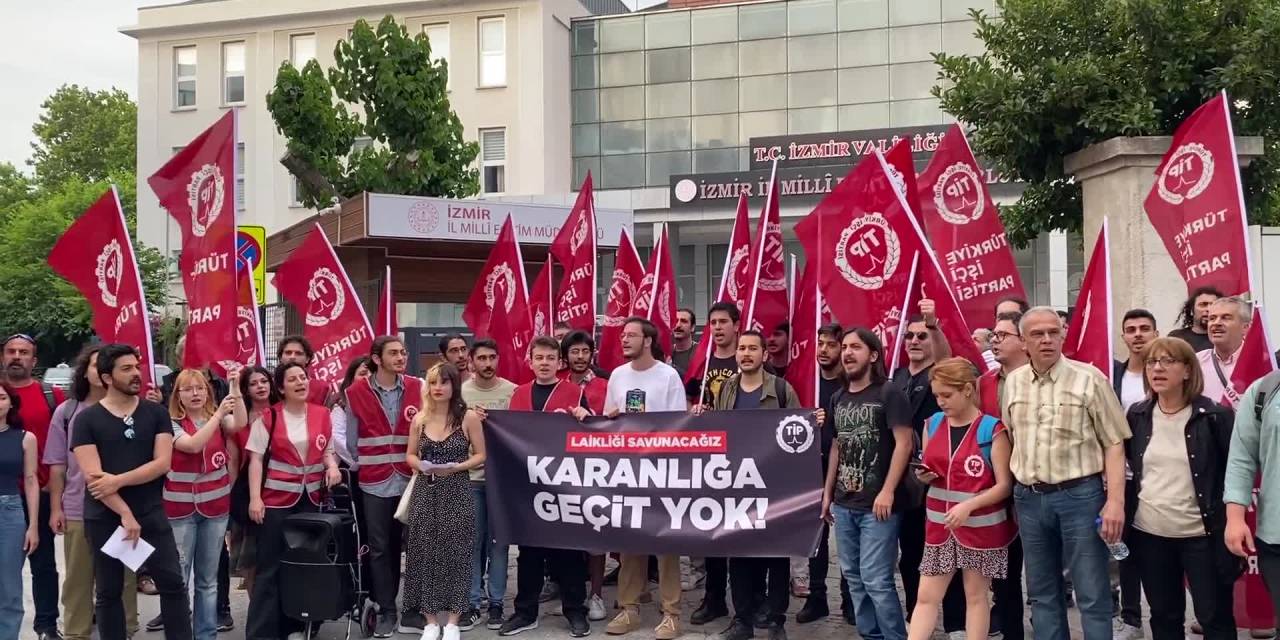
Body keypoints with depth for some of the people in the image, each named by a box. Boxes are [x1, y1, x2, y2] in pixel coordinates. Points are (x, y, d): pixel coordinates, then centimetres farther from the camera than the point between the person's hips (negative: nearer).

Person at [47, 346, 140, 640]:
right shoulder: (66, 411, 3)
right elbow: (57, 465, 6)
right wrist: (55, 507, 2)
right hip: (77, 510, 1)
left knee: (123, 578, 8)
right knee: (77, 579, 11)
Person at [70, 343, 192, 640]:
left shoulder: (156, 413, 4)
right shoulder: (86, 419, -2)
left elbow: (162, 463, -6)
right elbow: (92, 475, -10)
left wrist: (118, 480, -17)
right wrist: (124, 513, -16)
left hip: (151, 512, 1)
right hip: (104, 517, -1)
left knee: (173, 583, -2)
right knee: (108, 591, 9)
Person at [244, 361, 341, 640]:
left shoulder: (322, 414, 5)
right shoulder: (268, 417, -5)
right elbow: (256, 459, -6)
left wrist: (332, 466, -7)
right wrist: (255, 498, -13)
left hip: (311, 498, 4)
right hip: (276, 499, -4)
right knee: (269, 566, -2)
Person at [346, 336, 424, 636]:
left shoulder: (418, 388, 0)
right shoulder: (357, 392, 0)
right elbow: (352, 438, 7)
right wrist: (360, 467, 10)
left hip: (413, 480, 0)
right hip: (375, 483, 0)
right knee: (381, 549, 6)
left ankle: (413, 611, 14)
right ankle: (386, 612, 16)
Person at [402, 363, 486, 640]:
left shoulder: (468, 417, -4)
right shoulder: (420, 418, 5)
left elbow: (481, 455, -1)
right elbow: (410, 455, 13)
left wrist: (456, 467, -16)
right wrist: (420, 465, -8)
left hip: (455, 493, -3)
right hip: (424, 493, 3)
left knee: (454, 554, 0)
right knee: (425, 553, 3)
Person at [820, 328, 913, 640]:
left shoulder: (888, 394, -8)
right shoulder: (839, 398, 12)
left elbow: (904, 443, -13)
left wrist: (888, 491, -18)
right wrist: (827, 492, 16)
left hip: (877, 505, -7)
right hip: (844, 504, 7)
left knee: (876, 580, -8)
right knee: (853, 577, 12)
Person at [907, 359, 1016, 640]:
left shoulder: (992, 429, -11)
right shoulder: (933, 424, 5)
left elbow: (1004, 485, -12)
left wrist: (968, 505, -24)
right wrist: (923, 475, -6)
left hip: (980, 526, -5)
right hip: (939, 524, 5)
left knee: (976, 596, 6)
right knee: (926, 596, 5)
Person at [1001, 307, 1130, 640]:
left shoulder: (1089, 378, -6)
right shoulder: (1013, 382, 8)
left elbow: (1113, 443, -6)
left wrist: (1115, 501, -14)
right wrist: (1017, 494, 11)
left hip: (1080, 495, -4)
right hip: (1029, 499, 4)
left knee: (1092, 596, 1)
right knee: (1042, 593, 14)